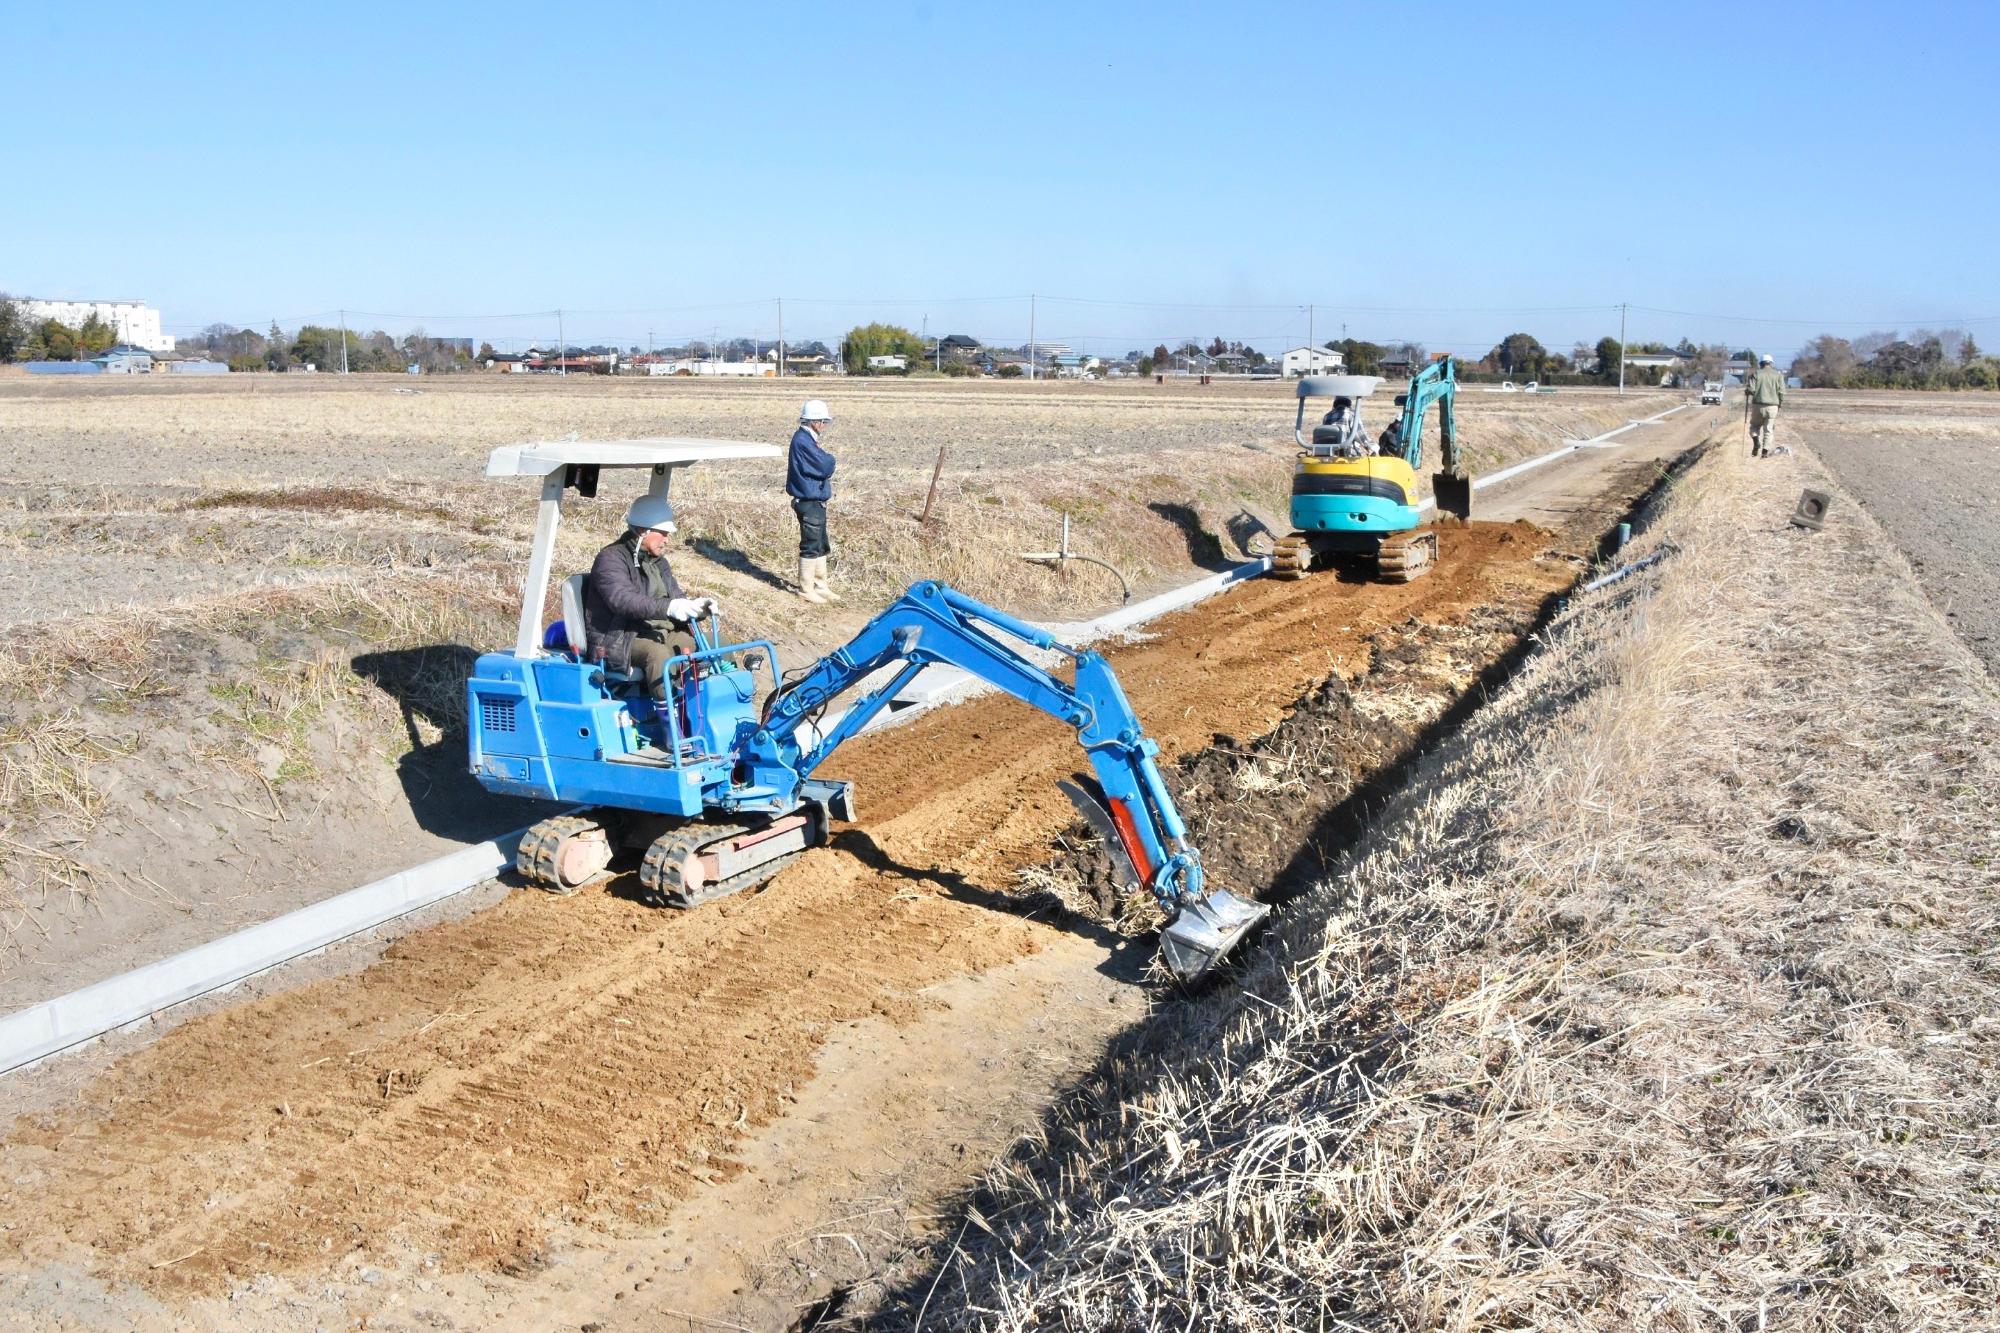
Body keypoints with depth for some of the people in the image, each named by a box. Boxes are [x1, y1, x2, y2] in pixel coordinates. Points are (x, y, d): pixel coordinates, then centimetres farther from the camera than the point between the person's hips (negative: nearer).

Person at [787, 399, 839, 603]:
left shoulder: (808, 439, 12)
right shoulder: (803, 441, -20)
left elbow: (821, 468, 17)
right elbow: (826, 467, -22)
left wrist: (824, 456, -3)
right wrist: (828, 455, -4)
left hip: (816, 501, 10)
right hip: (808, 502, -10)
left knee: (821, 545, 17)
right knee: (811, 546, -1)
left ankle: (820, 585, 26)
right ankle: (806, 589, 8)